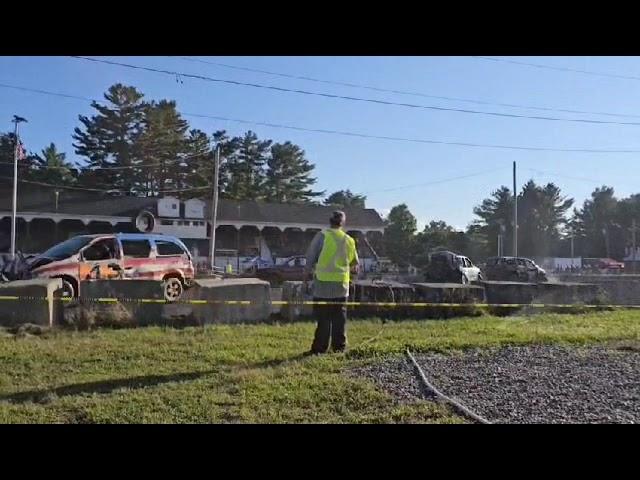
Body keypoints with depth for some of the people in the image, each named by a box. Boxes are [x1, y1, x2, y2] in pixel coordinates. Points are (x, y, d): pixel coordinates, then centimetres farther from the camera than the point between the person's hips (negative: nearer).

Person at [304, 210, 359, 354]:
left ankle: (320, 347, 0)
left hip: (323, 282, -3)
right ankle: (339, 346, 14)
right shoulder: (349, 240, 7)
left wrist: (307, 272, 14)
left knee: (323, 317, 0)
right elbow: (354, 263, 18)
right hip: (341, 283, 4)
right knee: (339, 317, 11)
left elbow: (310, 256, -3)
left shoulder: (322, 236, -7)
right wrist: (351, 269, 41)